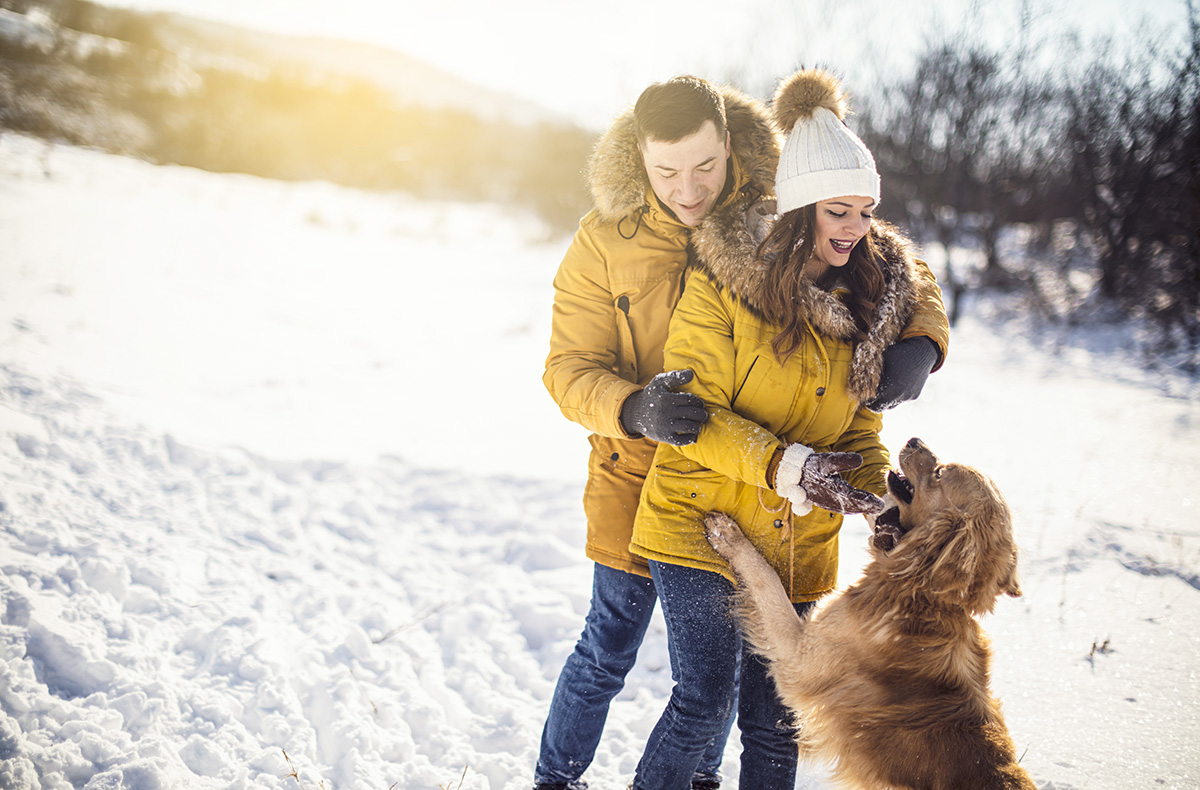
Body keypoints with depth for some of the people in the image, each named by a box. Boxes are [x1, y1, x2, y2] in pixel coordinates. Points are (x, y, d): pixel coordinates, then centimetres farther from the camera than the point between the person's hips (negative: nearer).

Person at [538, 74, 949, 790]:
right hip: (640, 472, -1)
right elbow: (571, 366, -13)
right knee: (609, 652, 7)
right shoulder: (606, 238, -13)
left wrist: (920, 343, -27)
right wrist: (633, 409, -35)